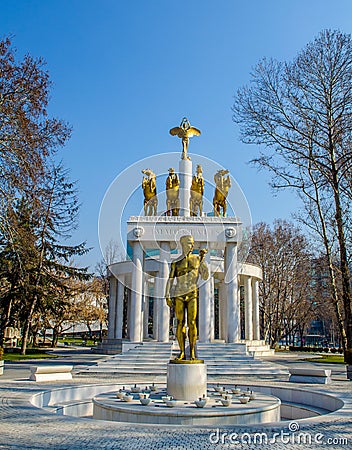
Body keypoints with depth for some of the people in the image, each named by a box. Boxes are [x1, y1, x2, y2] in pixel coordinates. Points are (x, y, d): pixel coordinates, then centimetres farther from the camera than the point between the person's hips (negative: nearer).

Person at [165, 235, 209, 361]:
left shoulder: (197, 259, 9)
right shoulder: (176, 262, 7)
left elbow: (205, 276, 2)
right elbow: (170, 280, 7)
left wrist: (202, 259, -4)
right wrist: (167, 296, -2)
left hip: (192, 295, 0)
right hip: (179, 295, 0)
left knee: (192, 323, -6)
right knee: (180, 323, -1)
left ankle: (192, 352, 2)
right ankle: (182, 353, 5)